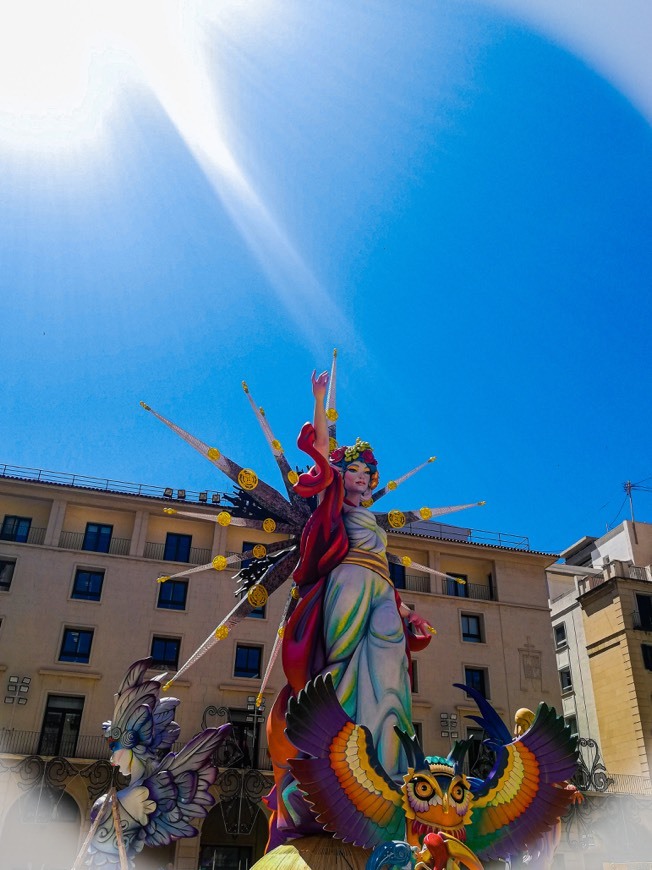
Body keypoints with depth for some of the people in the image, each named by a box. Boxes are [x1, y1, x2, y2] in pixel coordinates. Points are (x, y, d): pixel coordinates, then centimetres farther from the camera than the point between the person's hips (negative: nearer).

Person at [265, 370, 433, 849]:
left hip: (381, 596, 6)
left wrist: (407, 611, 20)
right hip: (348, 587, -6)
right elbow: (321, 447, 6)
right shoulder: (334, 503, 17)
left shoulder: (375, 522, 34)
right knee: (349, 669, -20)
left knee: (382, 678, -10)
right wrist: (321, 400, 9)